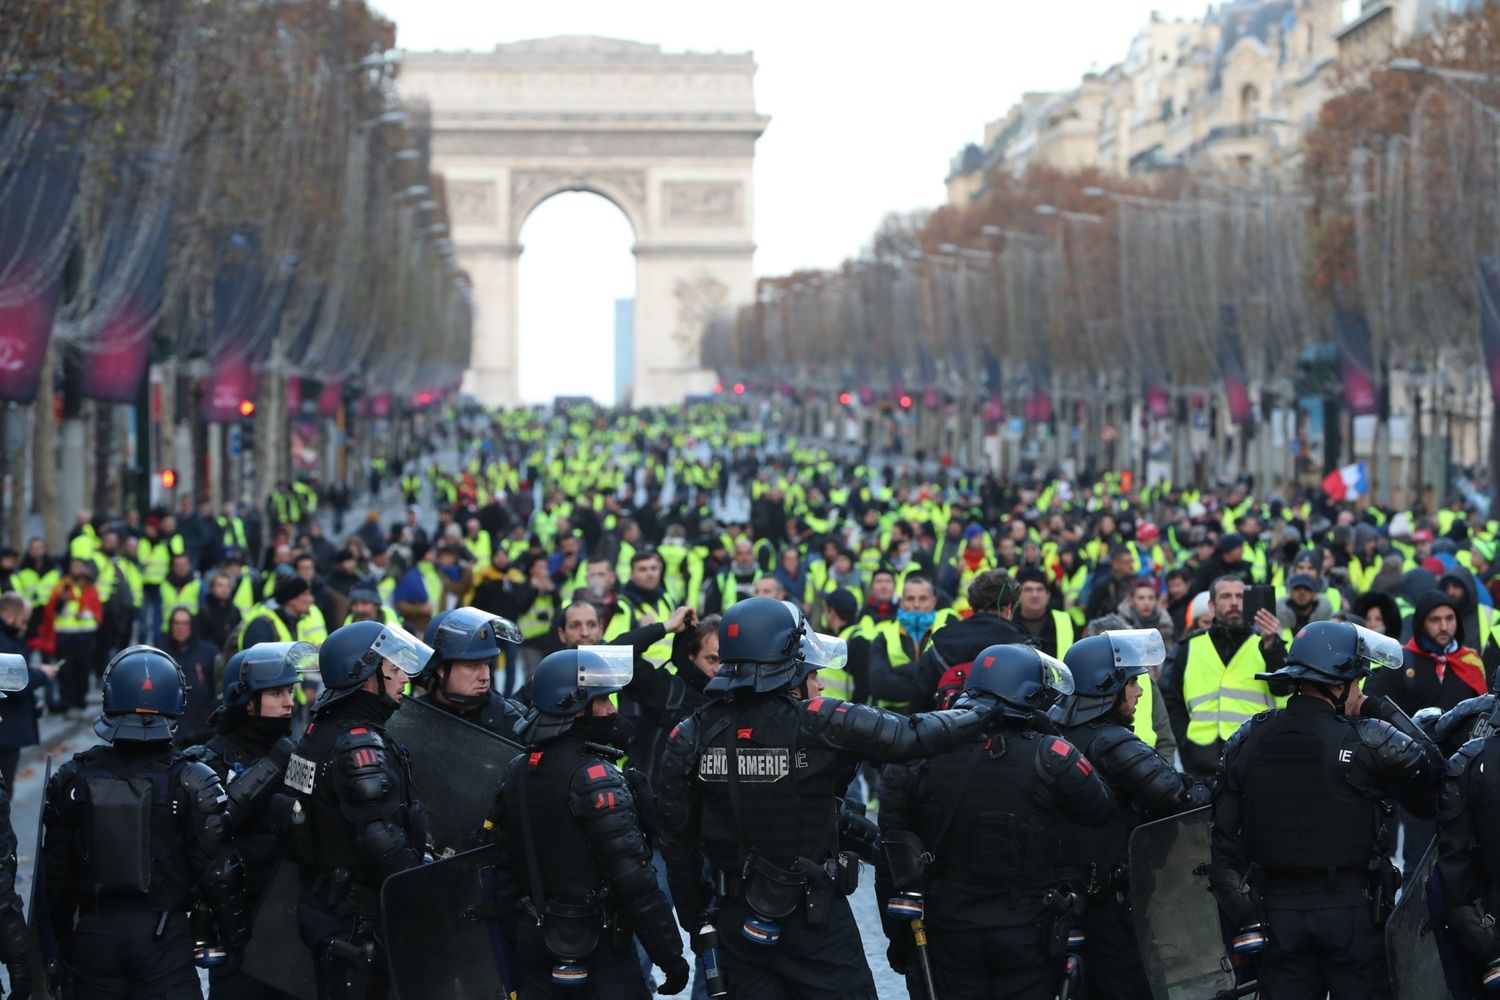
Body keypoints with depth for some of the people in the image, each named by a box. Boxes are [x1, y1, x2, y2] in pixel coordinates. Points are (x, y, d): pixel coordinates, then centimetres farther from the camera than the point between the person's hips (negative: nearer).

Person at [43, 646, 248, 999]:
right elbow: (219, 873, -8)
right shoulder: (193, 783, -8)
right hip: (163, 934, -2)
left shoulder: (72, 779, -1)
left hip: (92, 934, 2)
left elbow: (57, 873, 7)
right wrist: (234, 938, 5)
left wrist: (62, 942, 18)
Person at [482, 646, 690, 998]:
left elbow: (505, 867, 12)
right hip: (599, 951, -7)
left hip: (536, 943, 8)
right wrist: (670, 955, -16)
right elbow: (632, 876, -20)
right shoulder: (594, 775, -16)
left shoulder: (515, 772, 7)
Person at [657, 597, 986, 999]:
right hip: (814, 918, -4)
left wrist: (694, 920, 15)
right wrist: (978, 715, 6)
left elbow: (678, 841, 3)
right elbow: (912, 735, -11)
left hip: (736, 922, 4)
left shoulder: (691, 736, -3)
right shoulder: (819, 723, -16)